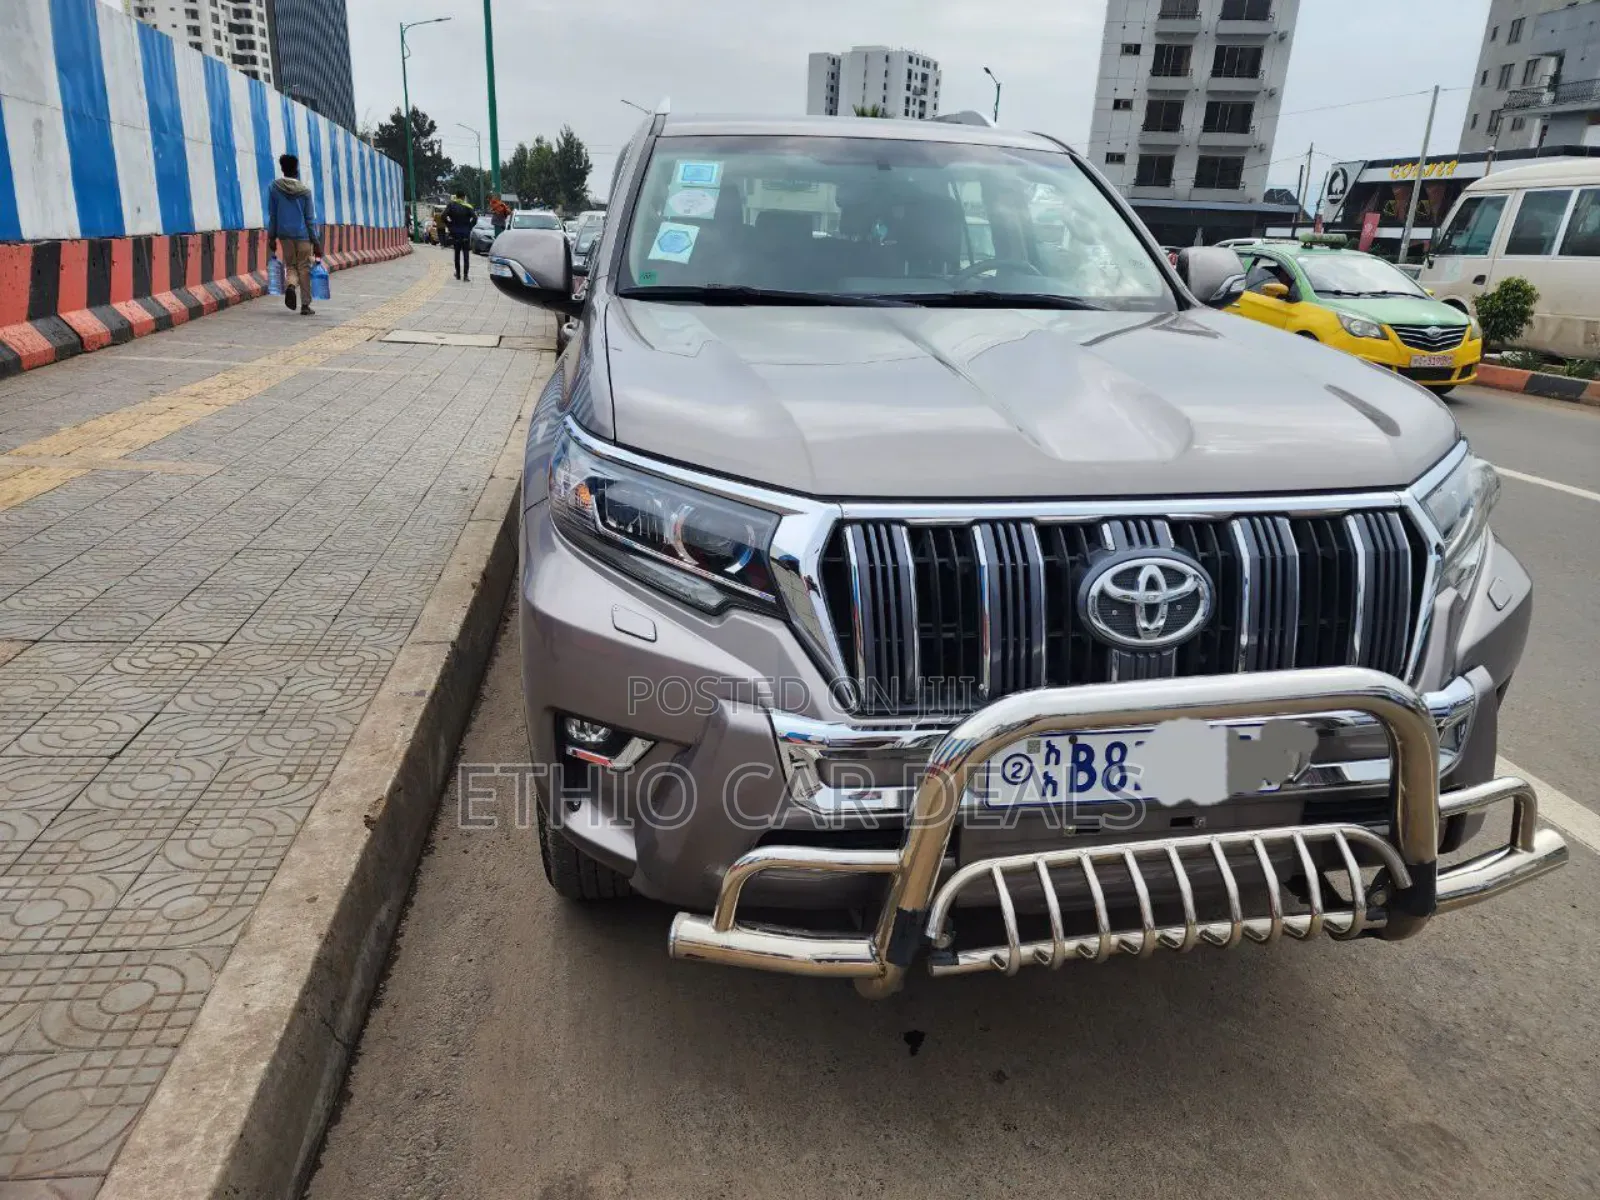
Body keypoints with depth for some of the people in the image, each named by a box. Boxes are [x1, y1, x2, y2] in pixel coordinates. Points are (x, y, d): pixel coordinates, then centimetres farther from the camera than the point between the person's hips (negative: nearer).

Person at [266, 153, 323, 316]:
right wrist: (316, 242, 1)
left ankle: (290, 285, -19)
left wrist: (271, 236, 13)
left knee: (290, 266, 14)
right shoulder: (305, 190, -3)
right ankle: (305, 305, 3)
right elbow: (310, 218, -3)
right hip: (303, 234, -2)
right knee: (304, 269, 4)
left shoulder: (274, 187, 2)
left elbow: (272, 214, 5)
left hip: (285, 234, 2)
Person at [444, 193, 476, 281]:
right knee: (466, 254, 1)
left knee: (457, 253, 15)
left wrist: (449, 225, -1)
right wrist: (469, 227, -5)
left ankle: (458, 273, 18)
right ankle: (466, 274, -8)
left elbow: (444, 216, -12)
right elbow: (475, 218, -17)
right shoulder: (467, 207, -6)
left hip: (455, 234, 2)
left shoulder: (451, 205, -3)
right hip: (465, 234, -2)